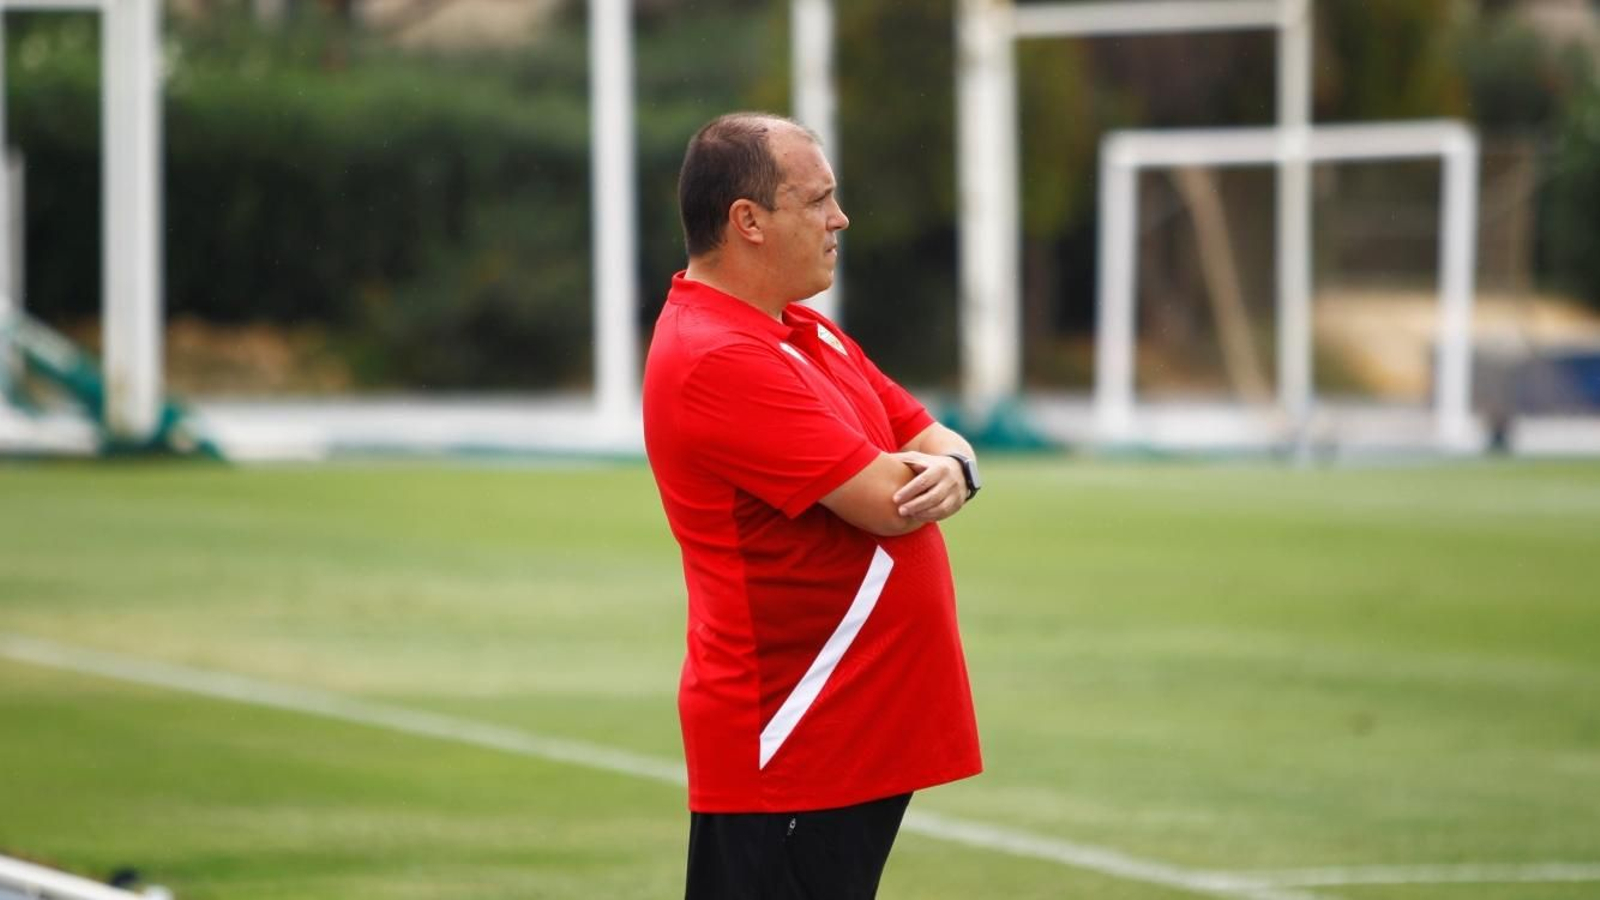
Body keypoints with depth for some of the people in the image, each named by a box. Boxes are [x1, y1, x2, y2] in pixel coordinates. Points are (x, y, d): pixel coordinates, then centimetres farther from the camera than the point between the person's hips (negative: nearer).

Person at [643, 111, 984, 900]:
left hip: (863, 739, 10)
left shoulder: (807, 334, 15)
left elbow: (935, 442, 15)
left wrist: (950, 470, -10)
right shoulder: (717, 360, -19)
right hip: (786, 748, -10)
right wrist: (919, 478, 2)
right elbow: (885, 499, -22)